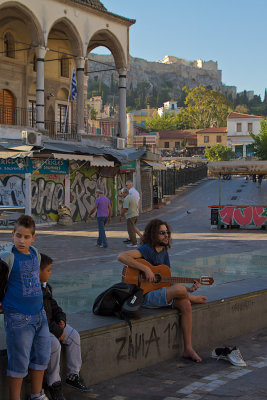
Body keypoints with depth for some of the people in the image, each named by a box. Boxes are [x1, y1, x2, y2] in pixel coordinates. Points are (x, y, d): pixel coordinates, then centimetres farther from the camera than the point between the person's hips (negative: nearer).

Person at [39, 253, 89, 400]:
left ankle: (73, 376, 7)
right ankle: (54, 384, -14)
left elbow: (53, 304, 20)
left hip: (50, 322, 10)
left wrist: (61, 319, 0)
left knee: (74, 336, -3)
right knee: (54, 344, -31)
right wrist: (57, 330, -22)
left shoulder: (45, 286, 10)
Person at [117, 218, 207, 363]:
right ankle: (193, 299, 9)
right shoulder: (147, 249, -12)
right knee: (179, 288, -29)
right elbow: (121, 257, -28)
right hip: (146, 295, -8)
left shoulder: (164, 252, 14)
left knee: (185, 305, -19)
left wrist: (188, 290, 3)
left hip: (161, 293, 8)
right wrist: (146, 269, -28)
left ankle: (188, 348, -14)